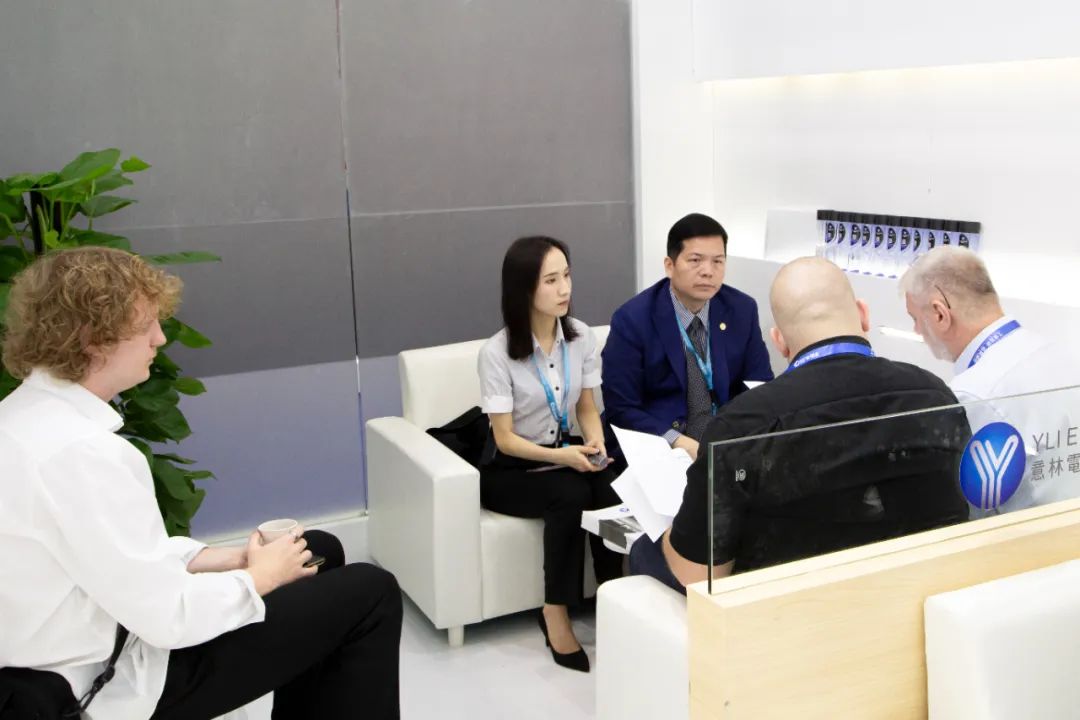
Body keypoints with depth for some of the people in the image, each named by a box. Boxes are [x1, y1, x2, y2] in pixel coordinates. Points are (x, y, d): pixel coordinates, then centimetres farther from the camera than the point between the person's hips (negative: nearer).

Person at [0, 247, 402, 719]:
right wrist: (258, 577, -9)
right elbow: (168, 617, -26)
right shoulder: (80, 451, -30)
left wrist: (225, 557, 1)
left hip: (99, 643, 9)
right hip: (119, 681, -9)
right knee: (371, 593, -1)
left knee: (321, 551, 20)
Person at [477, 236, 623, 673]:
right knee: (571, 494, -33)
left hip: (569, 454, 4)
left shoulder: (581, 336, -2)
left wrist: (595, 445, -14)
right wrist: (560, 456, -30)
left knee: (609, 493, -28)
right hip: (511, 469, -4)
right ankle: (556, 615, -20)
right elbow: (505, 439, -15)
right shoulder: (497, 352, -17)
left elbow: (587, 408, 7)